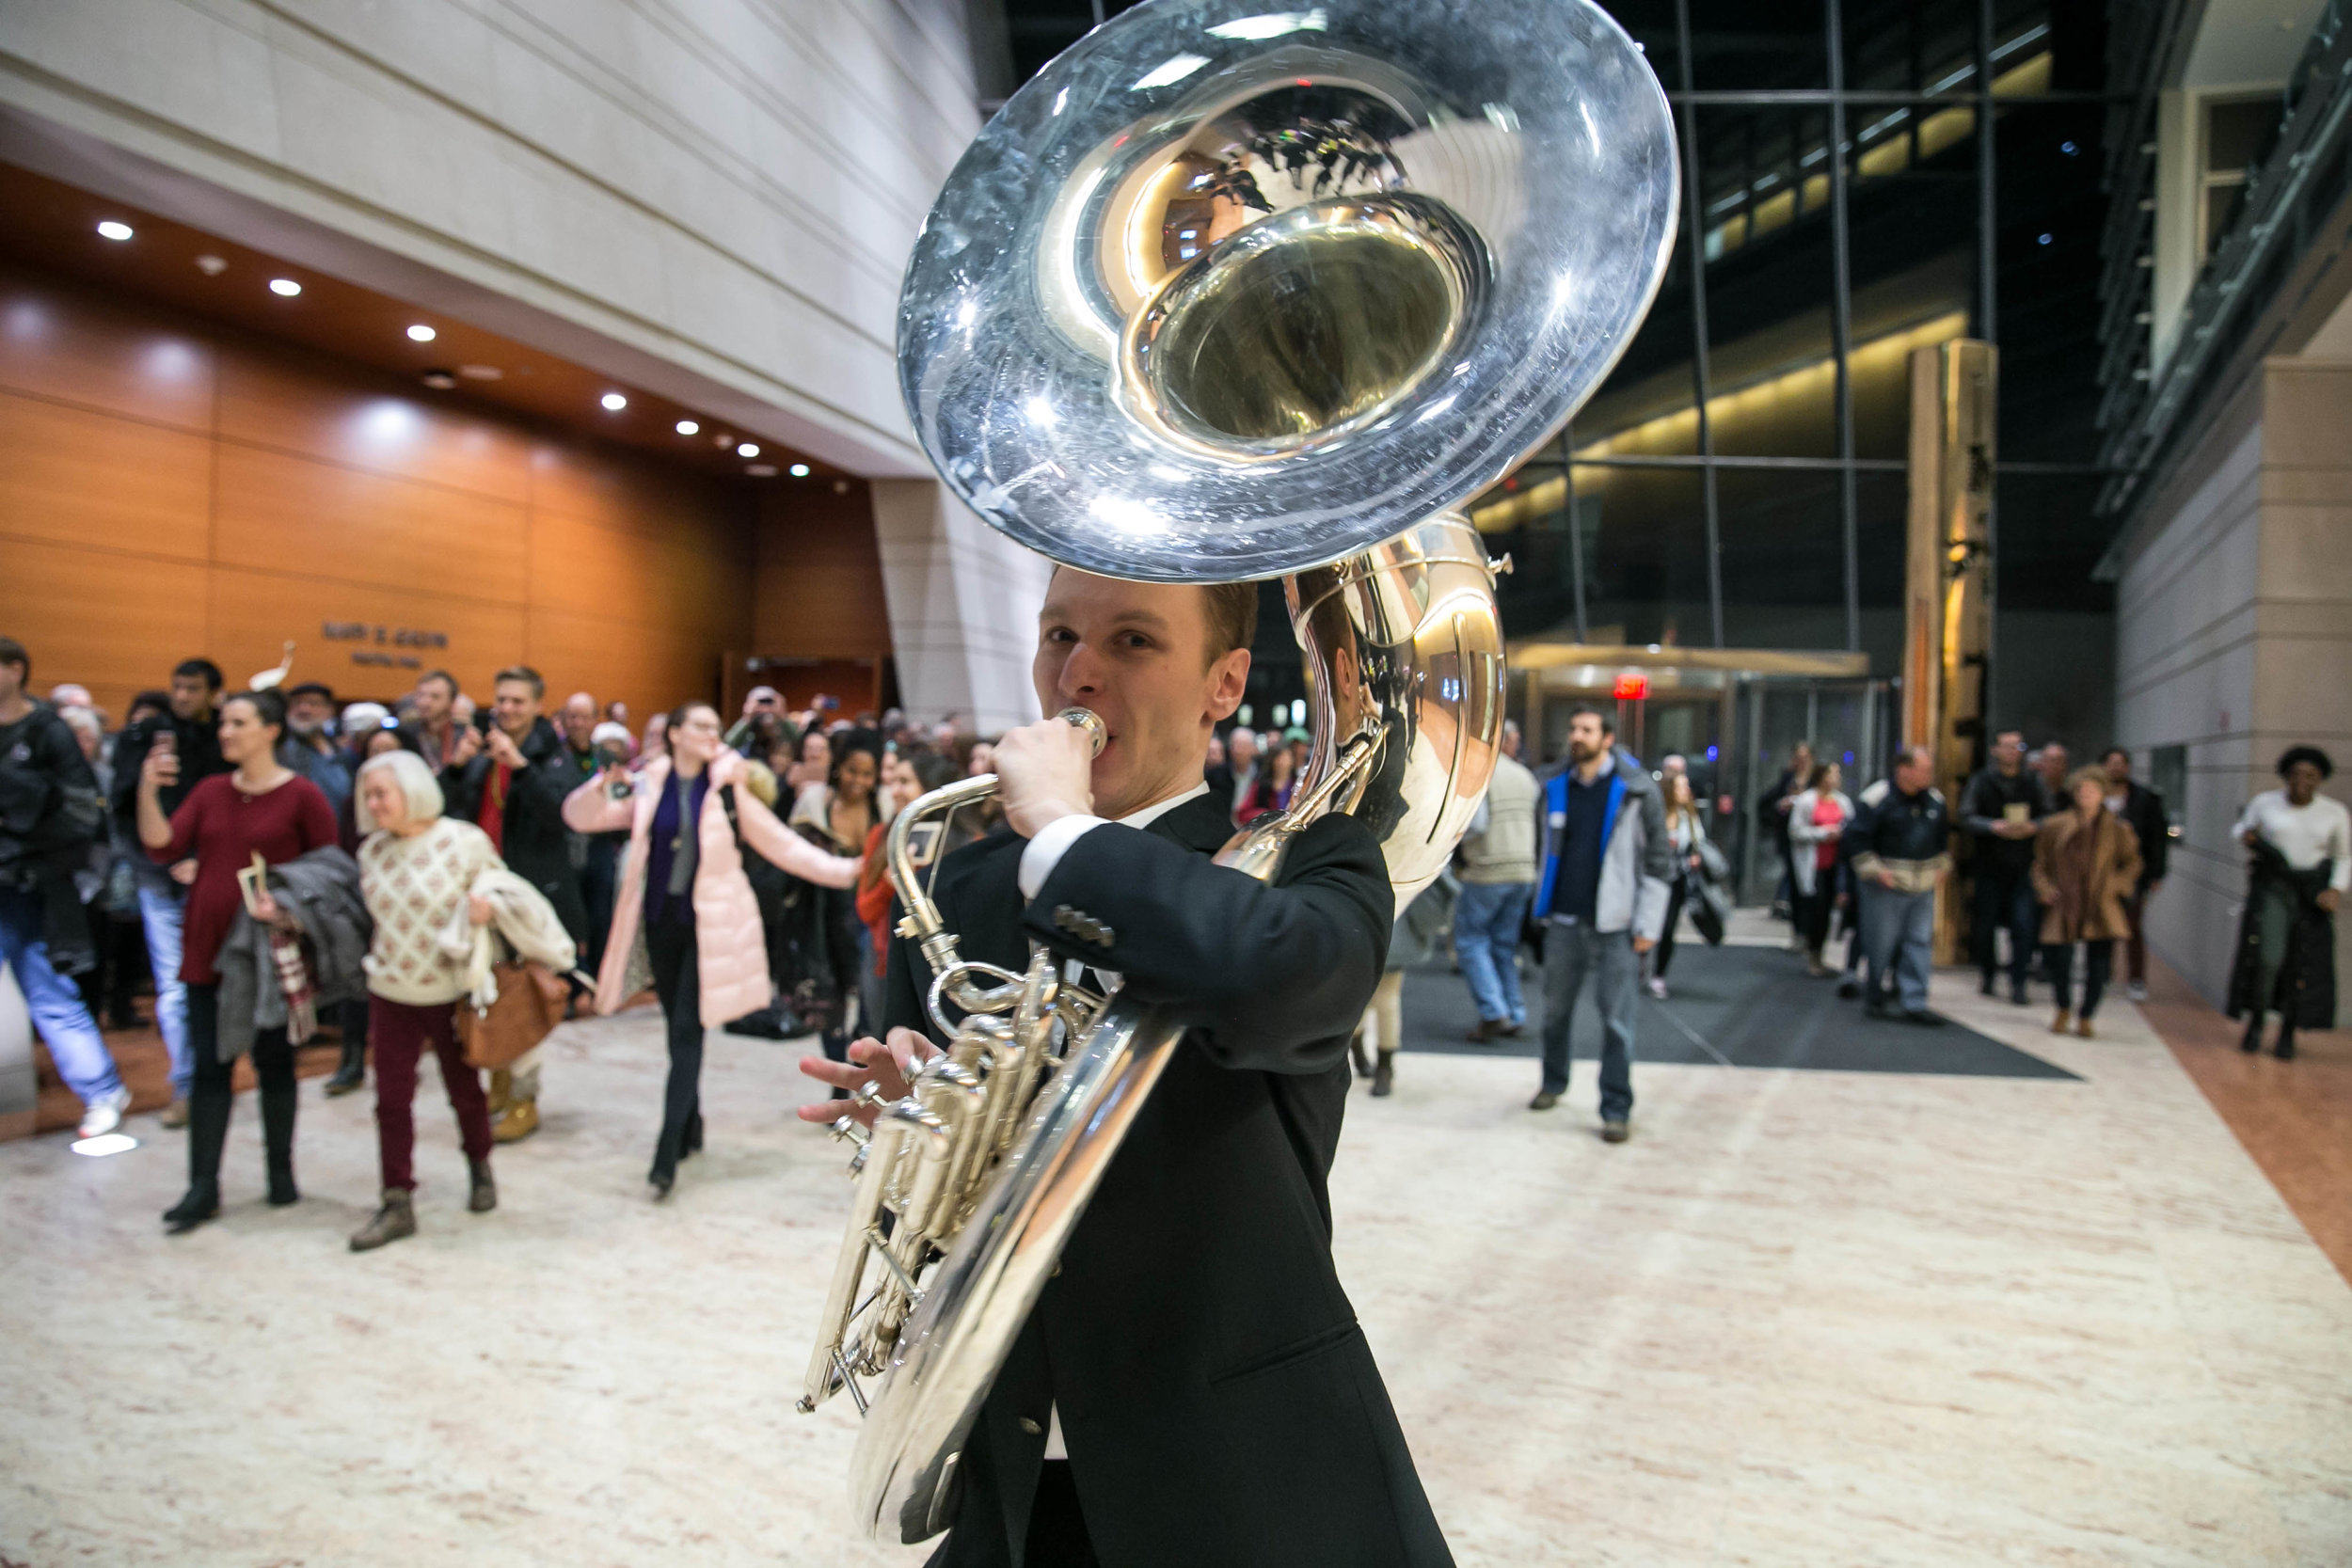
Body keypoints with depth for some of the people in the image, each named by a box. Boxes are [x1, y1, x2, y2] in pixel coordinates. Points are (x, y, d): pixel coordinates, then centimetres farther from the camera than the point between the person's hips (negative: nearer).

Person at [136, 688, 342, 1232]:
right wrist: (149, 789, -14)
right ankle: (203, 1186, 10)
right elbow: (164, 848, -3)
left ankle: (281, 1171, 21)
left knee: (273, 1061, 8)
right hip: (208, 948, 4)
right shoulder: (210, 791, 8)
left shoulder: (302, 795, -6)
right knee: (210, 1065, 4)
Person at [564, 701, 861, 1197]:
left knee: (687, 1030, -8)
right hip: (661, 918, 3)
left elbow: (783, 844, 0)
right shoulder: (647, 787, 3)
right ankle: (691, 1127, 30)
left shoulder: (726, 789, -1)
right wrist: (603, 786, -19)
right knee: (677, 1025, 12)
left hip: (709, 922, -2)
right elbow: (580, 816, 3)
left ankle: (668, 1153, -8)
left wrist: (846, 870, -8)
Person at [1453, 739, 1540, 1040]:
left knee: (1470, 941, 5)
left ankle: (1493, 1013, -5)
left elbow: (1475, 823, -21)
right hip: (1523, 873, 6)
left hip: (1486, 873, -6)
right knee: (1505, 945, 15)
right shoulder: (1525, 776, 12)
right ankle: (1515, 1016, 13)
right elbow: (1541, 829, 13)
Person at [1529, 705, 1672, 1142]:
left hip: (1614, 925, -4)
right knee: (1555, 1010, 14)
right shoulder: (1557, 788, 7)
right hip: (1564, 921, 4)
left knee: (1616, 1019, -2)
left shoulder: (1636, 790, -6)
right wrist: (1542, 906, 14)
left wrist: (1648, 925, -9)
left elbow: (1659, 860, -5)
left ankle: (1616, 1109, 7)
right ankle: (1553, 1083, 34)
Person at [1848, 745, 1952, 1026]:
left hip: (1923, 887, 5)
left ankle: (1915, 1004, 7)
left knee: (1920, 943, 3)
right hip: (1886, 887, -5)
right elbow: (1858, 837, -10)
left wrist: (1941, 866, 14)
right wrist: (1874, 870, -13)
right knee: (1882, 944, 1)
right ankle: (1875, 997, 20)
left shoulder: (1935, 799, 7)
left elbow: (1943, 837, 22)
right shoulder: (1877, 800, -12)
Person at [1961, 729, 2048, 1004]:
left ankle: (2017, 983, 0)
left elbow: (2048, 815, 6)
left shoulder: (2034, 781, 6)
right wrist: (1994, 827, -21)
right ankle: (1989, 974, 28)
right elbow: (1967, 817, -5)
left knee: (2023, 924, -8)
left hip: (2024, 867, 0)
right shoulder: (1981, 781, 0)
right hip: (1989, 865, 0)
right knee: (1986, 922, 8)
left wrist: (2033, 826, -14)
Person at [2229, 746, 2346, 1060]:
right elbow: (2242, 827, 16)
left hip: (2312, 892, 1)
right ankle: (2255, 1022, 9)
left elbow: (2344, 857, 11)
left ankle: (2288, 1034, 17)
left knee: (2304, 965, 0)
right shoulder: (2264, 803, 0)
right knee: (2267, 957, -14)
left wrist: (2336, 889, -4)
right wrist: (2245, 836, -7)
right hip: (2271, 888, -1)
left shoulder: (2335, 813, 2)